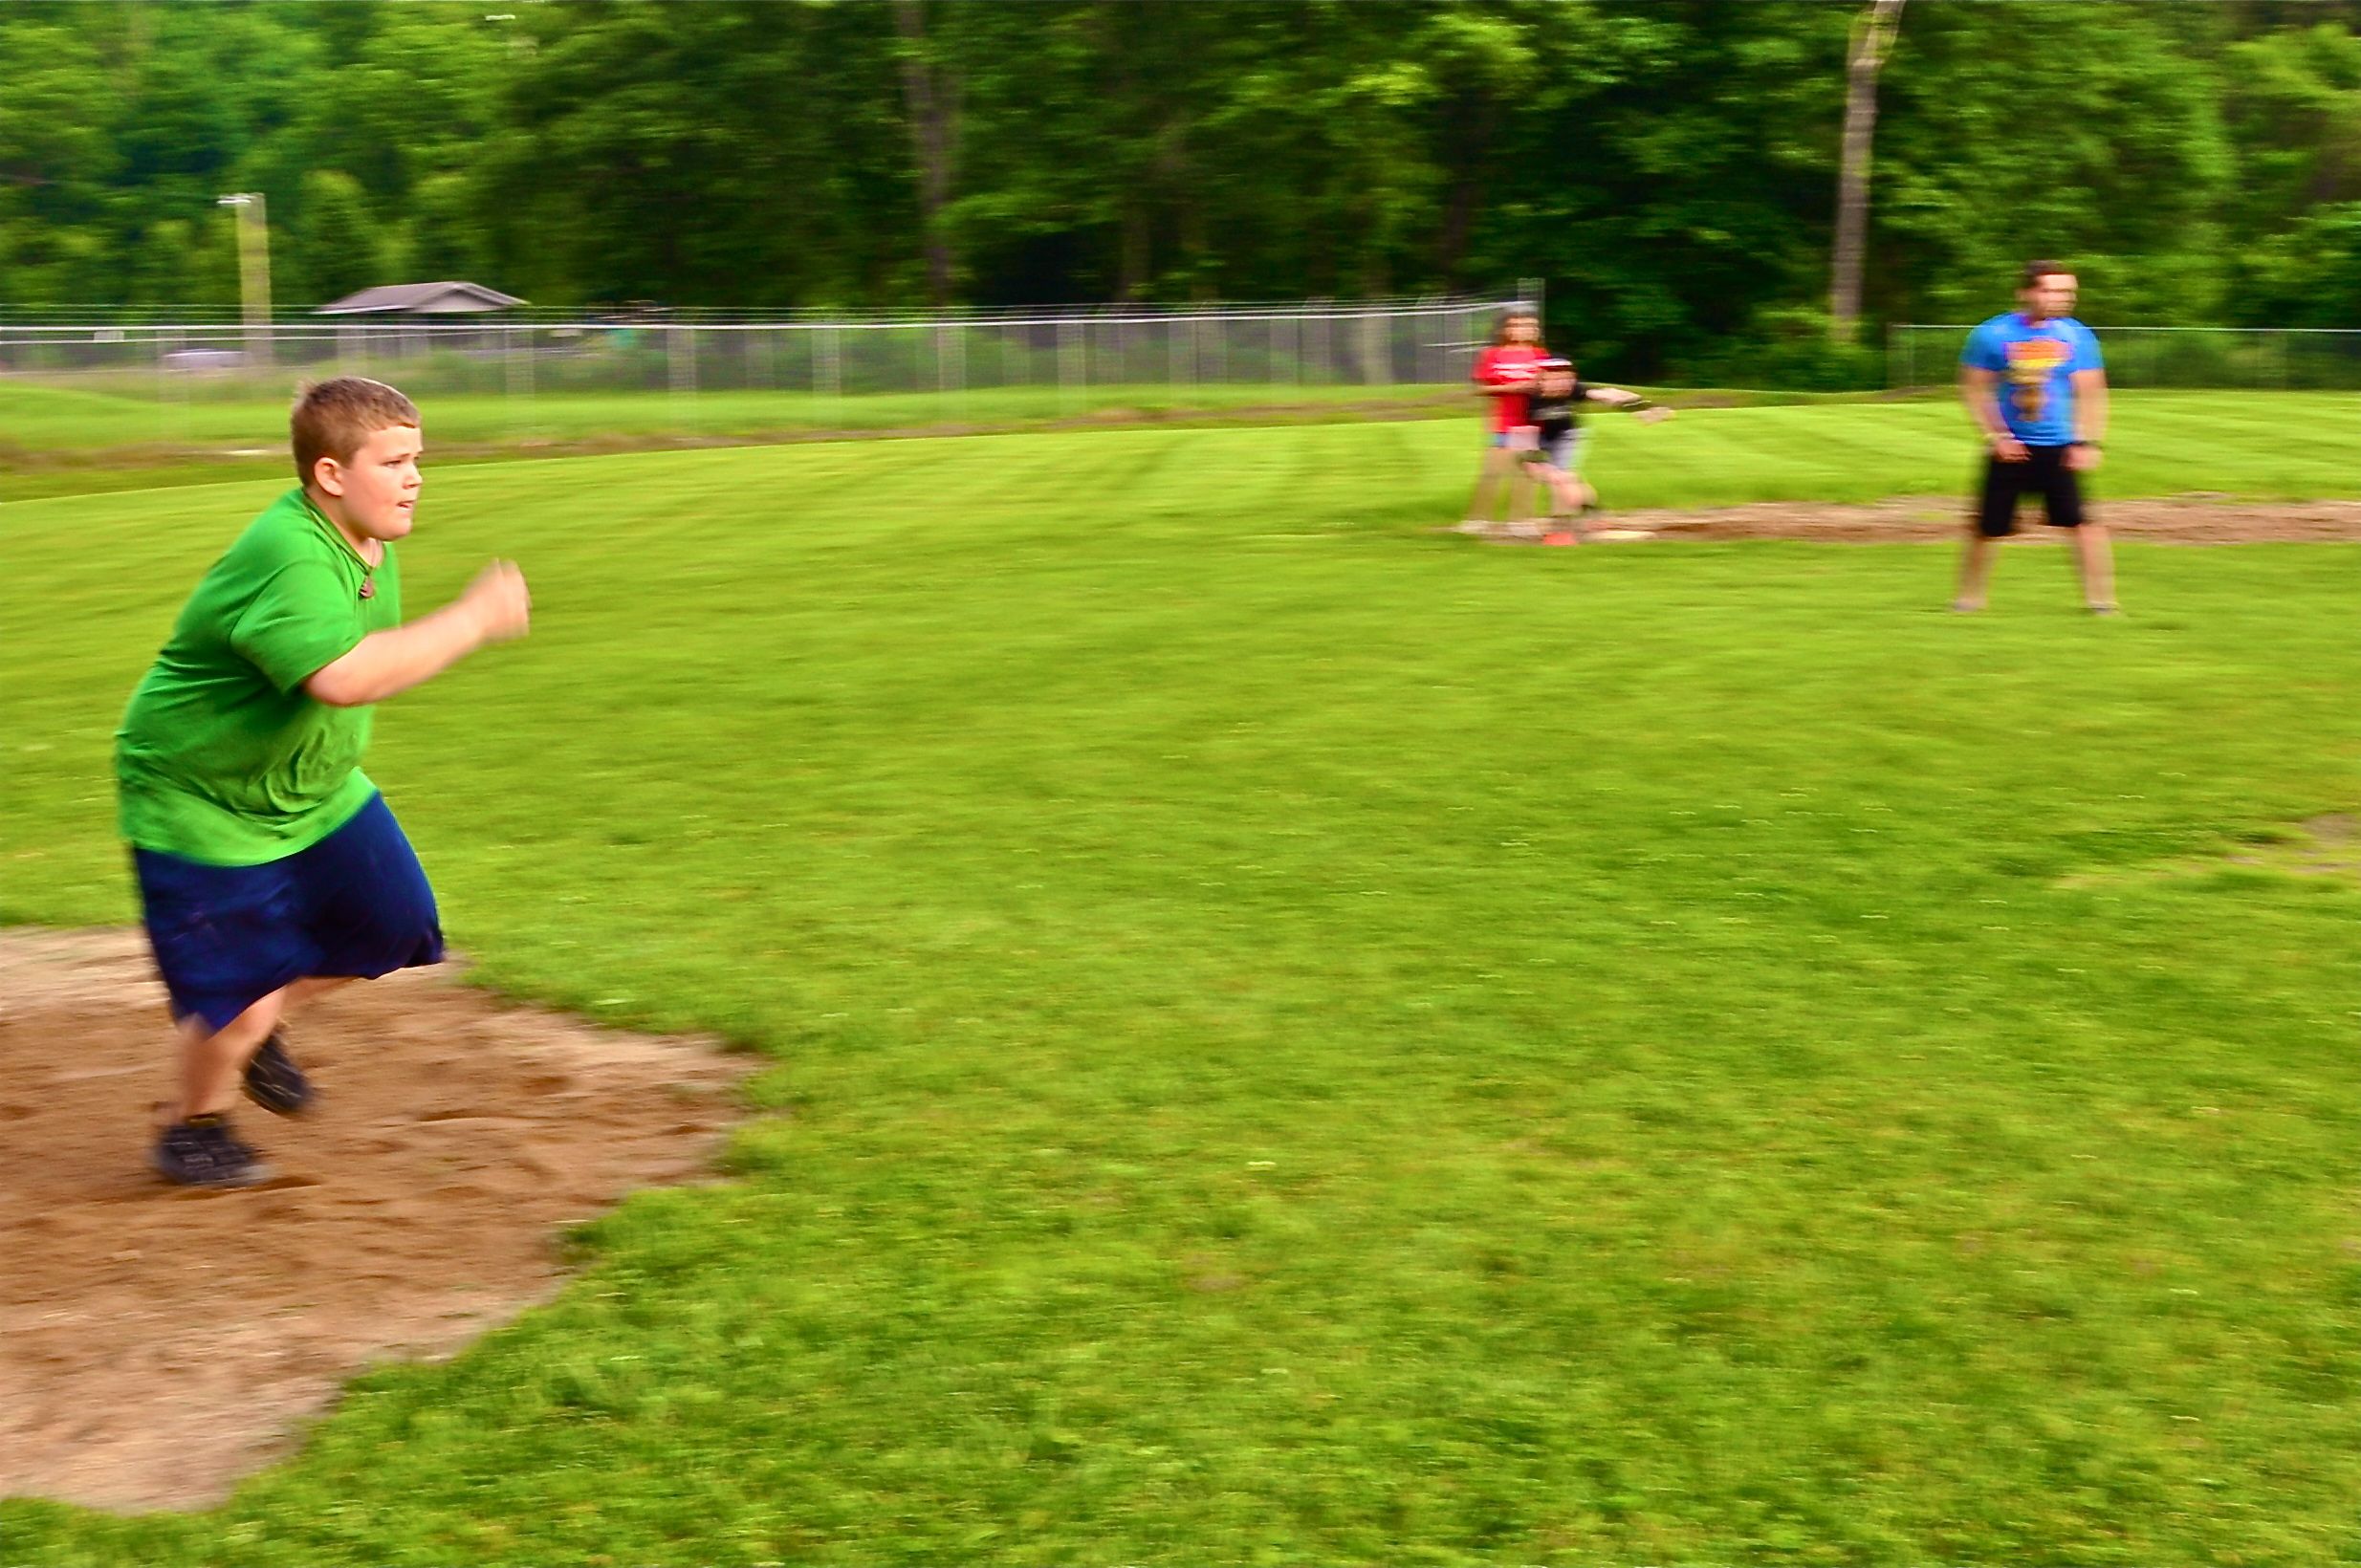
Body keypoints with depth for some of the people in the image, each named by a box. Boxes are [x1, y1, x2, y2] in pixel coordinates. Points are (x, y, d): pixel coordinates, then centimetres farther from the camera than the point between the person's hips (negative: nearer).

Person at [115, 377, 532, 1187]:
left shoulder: (367, 539, -3)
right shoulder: (289, 557, -33)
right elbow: (343, 677, -49)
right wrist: (472, 620, -42)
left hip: (314, 787, 9)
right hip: (200, 803, -9)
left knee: (394, 922, 10)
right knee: (245, 984, -4)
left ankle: (251, 1029, 32)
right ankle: (192, 1124, 26)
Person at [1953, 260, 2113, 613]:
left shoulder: (2077, 336, 0)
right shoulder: (1991, 334, -5)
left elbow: (2091, 394, 5)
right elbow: (1974, 389, 2)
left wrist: (2090, 443, -5)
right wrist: (1995, 436, -7)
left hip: (2059, 448, 1)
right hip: (2009, 448, 0)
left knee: (2084, 522, -11)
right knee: (1986, 527, 4)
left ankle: (2101, 599, -2)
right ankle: (1969, 597, 23)